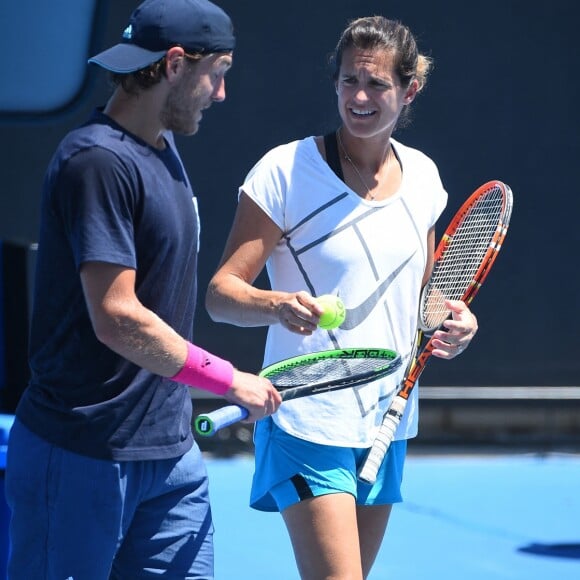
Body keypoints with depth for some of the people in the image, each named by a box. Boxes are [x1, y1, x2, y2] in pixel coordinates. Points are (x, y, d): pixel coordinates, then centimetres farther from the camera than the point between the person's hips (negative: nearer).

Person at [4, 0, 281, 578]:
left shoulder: (163, 151, 13)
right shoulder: (98, 161, -18)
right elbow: (117, 318, -23)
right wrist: (230, 381, -15)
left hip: (170, 448, 9)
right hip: (82, 459, -9)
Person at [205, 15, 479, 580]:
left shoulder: (421, 174, 7)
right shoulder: (286, 170, -11)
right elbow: (221, 293, -13)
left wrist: (450, 319, 0)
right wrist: (277, 305, -33)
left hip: (387, 422, 6)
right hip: (310, 422, -6)